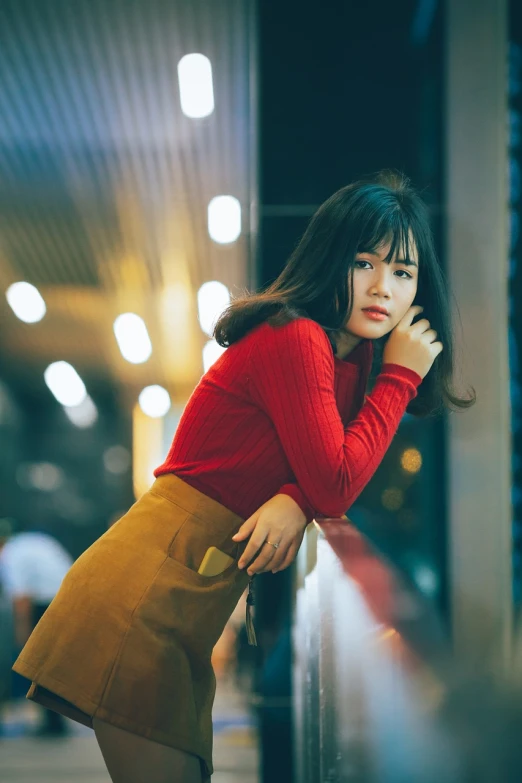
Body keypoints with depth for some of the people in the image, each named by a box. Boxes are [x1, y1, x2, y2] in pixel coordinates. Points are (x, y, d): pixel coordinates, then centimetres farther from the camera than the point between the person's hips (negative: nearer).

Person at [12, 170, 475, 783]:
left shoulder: (354, 350, 12)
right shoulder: (296, 338, -16)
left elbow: (335, 472, 9)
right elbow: (335, 484, -18)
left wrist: (294, 501, -14)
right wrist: (401, 375, -10)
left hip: (198, 603, 9)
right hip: (147, 592, -9)